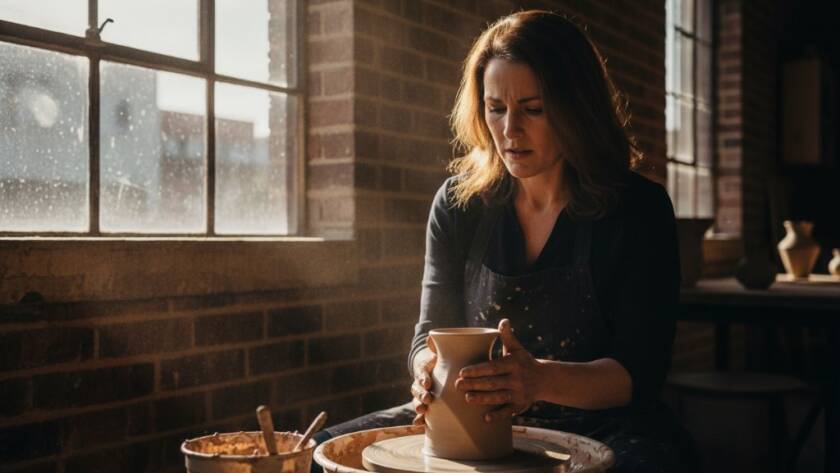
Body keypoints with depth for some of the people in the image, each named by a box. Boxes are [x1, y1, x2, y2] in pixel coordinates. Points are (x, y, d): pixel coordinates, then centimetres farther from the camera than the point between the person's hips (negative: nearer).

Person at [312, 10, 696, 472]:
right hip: (476, 424, 2)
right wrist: (433, 370, -25)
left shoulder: (639, 209, -10)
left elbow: (639, 371, -14)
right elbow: (430, 335, 1)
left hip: (599, 426, -2)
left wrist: (541, 379, -35)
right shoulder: (459, 202, 0)